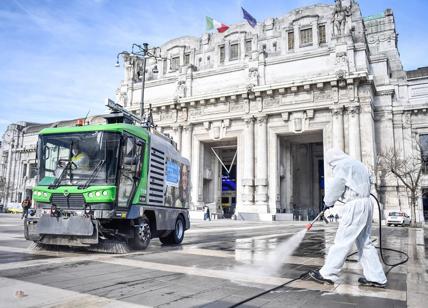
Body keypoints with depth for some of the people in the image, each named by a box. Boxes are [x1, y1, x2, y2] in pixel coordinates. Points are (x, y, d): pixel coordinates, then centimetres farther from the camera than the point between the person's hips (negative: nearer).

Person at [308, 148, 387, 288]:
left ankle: (327, 274, -2)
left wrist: (328, 202, 11)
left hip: (355, 206, -9)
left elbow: (335, 187, -7)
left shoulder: (341, 166, -7)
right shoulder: (358, 165, 21)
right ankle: (376, 278, 14)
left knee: (342, 241, -7)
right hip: (366, 204, 9)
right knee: (364, 242, 12)